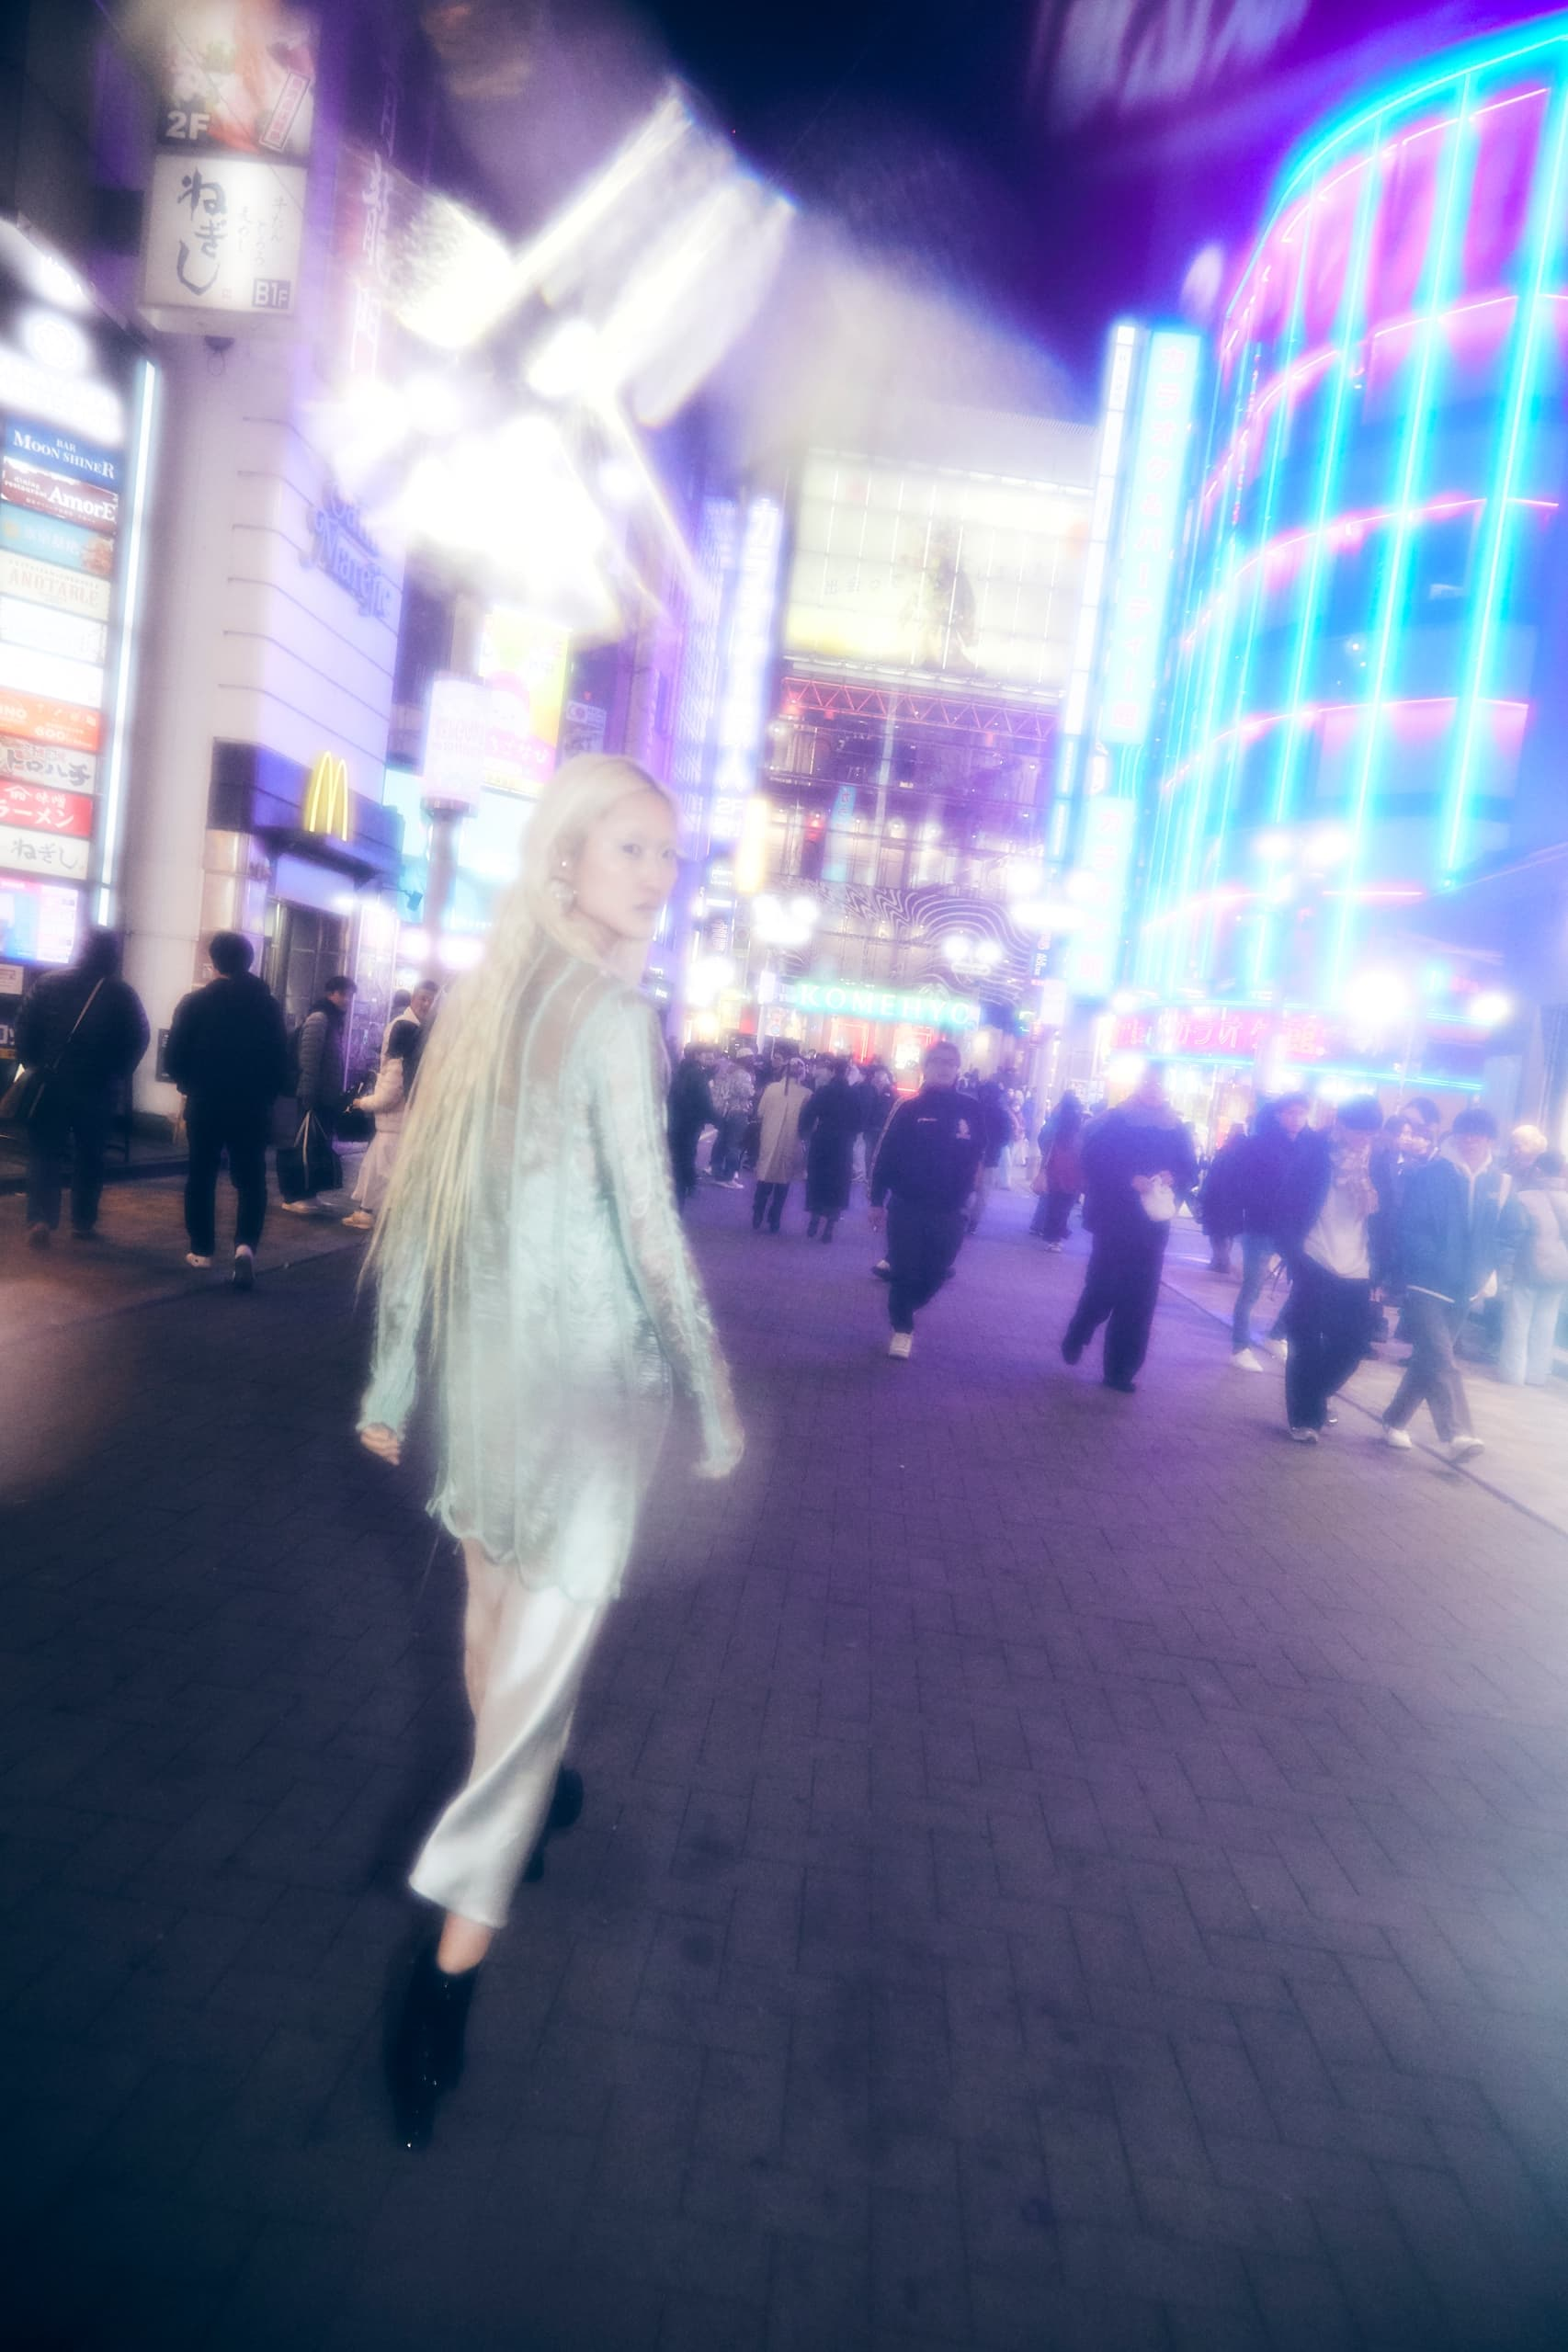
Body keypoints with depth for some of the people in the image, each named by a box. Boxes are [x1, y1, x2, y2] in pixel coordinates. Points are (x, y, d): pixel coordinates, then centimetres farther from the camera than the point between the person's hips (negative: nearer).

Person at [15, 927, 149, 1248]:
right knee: (89, 1155, 12)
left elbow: (24, 1026, -4)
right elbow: (139, 1039, -2)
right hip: (97, 1088, 0)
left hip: (51, 1082, 0)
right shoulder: (124, 995, -1)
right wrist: (116, 1075, 8)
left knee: (45, 1152, 5)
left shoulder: (48, 984, -1)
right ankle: (83, 1222, 15)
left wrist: (30, 1065, 7)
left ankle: (41, 1219, -8)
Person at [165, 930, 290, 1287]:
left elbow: (174, 1059, -6)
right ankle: (246, 1245, -14)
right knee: (250, 1179, 6)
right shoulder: (268, 1004, -1)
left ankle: (202, 1250, 20)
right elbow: (281, 1061, -2)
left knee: (201, 1176, 15)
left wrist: (191, 1085, 13)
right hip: (253, 1107, 1)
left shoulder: (195, 1002, -6)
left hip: (205, 1104, 0)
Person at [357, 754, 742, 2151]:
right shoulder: (619, 1013, -14)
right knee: (545, 1639, 1)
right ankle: (457, 1955, 4)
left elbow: (424, 1200, 7)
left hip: (483, 1358, 7)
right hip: (593, 1369, -7)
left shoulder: (484, 1001, 6)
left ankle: (538, 1790, 46)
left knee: (503, 1602, 23)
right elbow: (649, 1224, -18)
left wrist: (395, 1379, 13)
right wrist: (716, 1397, -9)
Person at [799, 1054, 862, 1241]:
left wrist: (807, 1134, 4)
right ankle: (828, 1229, 7)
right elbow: (860, 1123, 0)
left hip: (821, 1146, -1)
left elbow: (807, 1118, -12)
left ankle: (812, 1227, 13)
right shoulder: (855, 1094, -5)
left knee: (817, 1183, 13)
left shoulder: (823, 1091, -10)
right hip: (843, 1148, 1)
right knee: (837, 1187, 10)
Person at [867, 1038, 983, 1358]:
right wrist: (877, 1199, -2)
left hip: (950, 1211, 1)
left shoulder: (971, 1109, 1)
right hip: (906, 1206, -1)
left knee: (935, 1273, 9)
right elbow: (885, 1155, -1)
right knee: (904, 1271, 3)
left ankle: (908, 1304, 39)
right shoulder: (909, 1109, -3)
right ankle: (902, 1329, 21)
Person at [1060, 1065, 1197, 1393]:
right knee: (1102, 1289, 0)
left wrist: (1171, 1178, -17)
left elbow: (1191, 1172, 5)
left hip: (1152, 1226, 3)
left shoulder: (1176, 1130, 7)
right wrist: (1130, 1180, -24)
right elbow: (1094, 1162, -12)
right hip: (1112, 1222, -3)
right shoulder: (1113, 1122, -3)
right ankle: (1075, 1339, 29)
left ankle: (1121, 1370, 10)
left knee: (1139, 1299, 2)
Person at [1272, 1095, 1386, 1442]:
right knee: (1306, 1347, 2)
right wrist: (1294, 1257, -13)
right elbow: (1287, 1208, -6)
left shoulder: (1377, 1163, 6)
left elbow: (1383, 1220, 9)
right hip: (1314, 1270, -3)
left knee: (1352, 1347, 5)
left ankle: (1315, 1401, 29)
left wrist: (1378, 1271, 2)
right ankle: (1303, 1416, 17)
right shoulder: (1312, 1150, -5)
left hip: (1357, 1277, 4)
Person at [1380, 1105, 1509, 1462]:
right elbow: (1410, 1231, -11)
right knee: (1440, 1360, -17)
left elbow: (1498, 1234, 14)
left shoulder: (1497, 1183, 5)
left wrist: (1485, 1273, 2)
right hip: (1426, 1283, -5)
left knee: (1429, 1359, 13)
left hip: (1463, 1289, 5)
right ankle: (1456, 1433, -25)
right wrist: (1442, 1263, -20)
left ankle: (1396, 1422, 25)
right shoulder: (1428, 1175, -9)